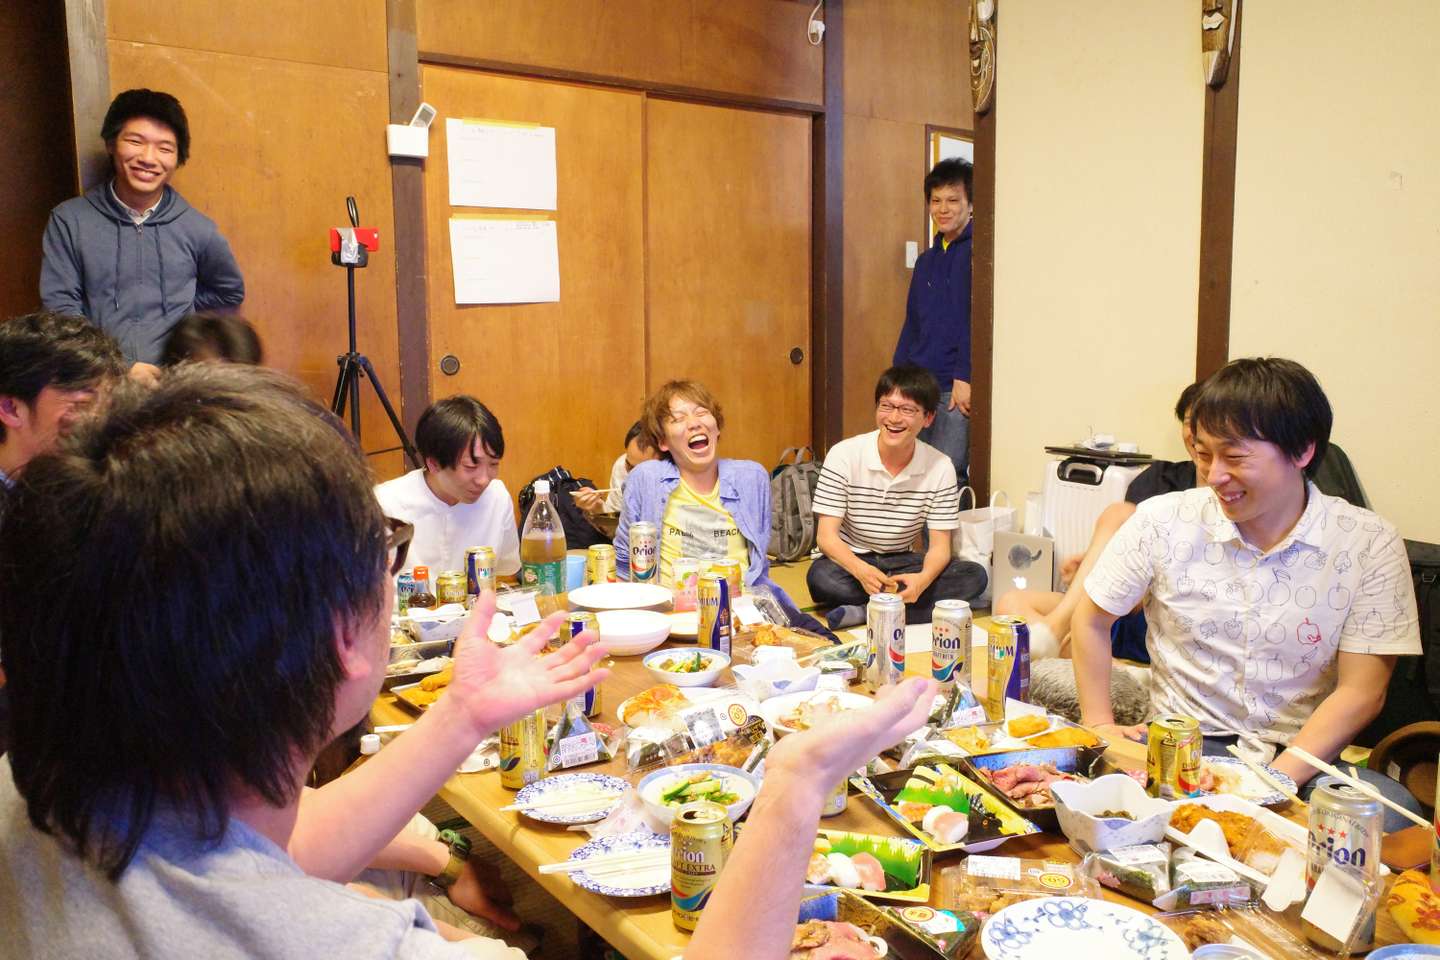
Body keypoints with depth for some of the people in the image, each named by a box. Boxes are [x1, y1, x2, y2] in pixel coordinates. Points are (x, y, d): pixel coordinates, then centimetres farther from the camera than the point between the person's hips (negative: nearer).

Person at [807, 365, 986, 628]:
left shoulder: (940, 468, -6)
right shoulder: (844, 456, -13)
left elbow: (940, 546, -7)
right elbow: (826, 536, -16)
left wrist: (923, 578, -32)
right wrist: (861, 570, -38)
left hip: (902, 562, 3)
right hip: (849, 560, -3)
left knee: (975, 577, -23)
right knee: (821, 577, -37)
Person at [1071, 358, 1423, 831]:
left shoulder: (1369, 544, -4)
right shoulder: (1162, 522, -3)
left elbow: (1361, 692, -6)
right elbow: (1092, 619, 10)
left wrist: (1276, 780, -17)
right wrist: (1099, 724, 2)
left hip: (1302, 756, 0)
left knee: (1391, 812, -32)